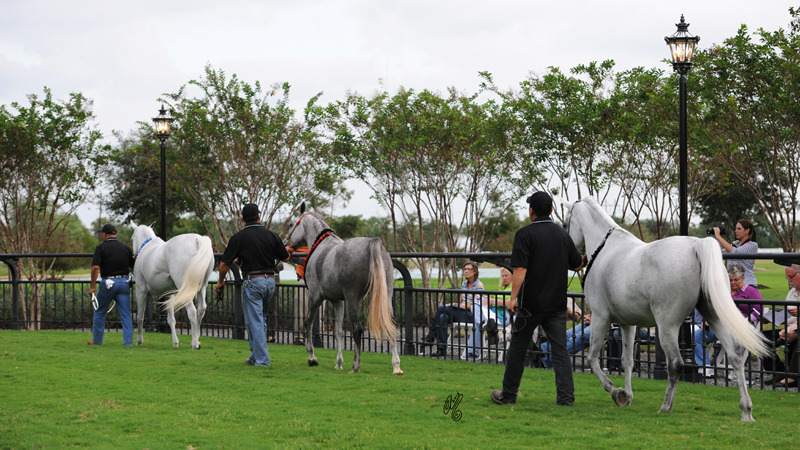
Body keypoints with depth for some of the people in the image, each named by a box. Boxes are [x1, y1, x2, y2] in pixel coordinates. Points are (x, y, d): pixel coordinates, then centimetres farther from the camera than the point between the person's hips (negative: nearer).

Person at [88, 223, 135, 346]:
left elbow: (95, 268, -15)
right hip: (124, 282, 3)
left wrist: (93, 286, -10)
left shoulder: (101, 248, -6)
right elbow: (134, 266, 9)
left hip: (108, 282, -3)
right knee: (126, 314, 4)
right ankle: (128, 341, -1)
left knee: (100, 312, 14)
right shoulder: (126, 248, 6)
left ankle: (97, 340, 20)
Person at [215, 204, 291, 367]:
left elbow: (224, 263, -7)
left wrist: (220, 281, 10)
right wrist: (287, 250, 38)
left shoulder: (239, 237, -8)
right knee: (259, 319, 19)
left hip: (252, 281, -5)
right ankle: (256, 355, 22)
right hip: (270, 280, 5)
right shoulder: (271, 235, 3)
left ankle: (261, 359, -2)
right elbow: (285, 258, 14)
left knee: (254, 322, -1)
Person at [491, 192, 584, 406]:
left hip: (530, 304, -4)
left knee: (518, 348, 8)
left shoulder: (525, 234, -10)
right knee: (560, 349, 2)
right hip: (557, 304, 4)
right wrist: (585, 257, 39)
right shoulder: (563, 235, 7)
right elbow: (577, 264, 17)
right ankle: (566, 395, -6)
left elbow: (520, 269, -18)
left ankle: (508, 395, 16)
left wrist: (513, 297, -16)